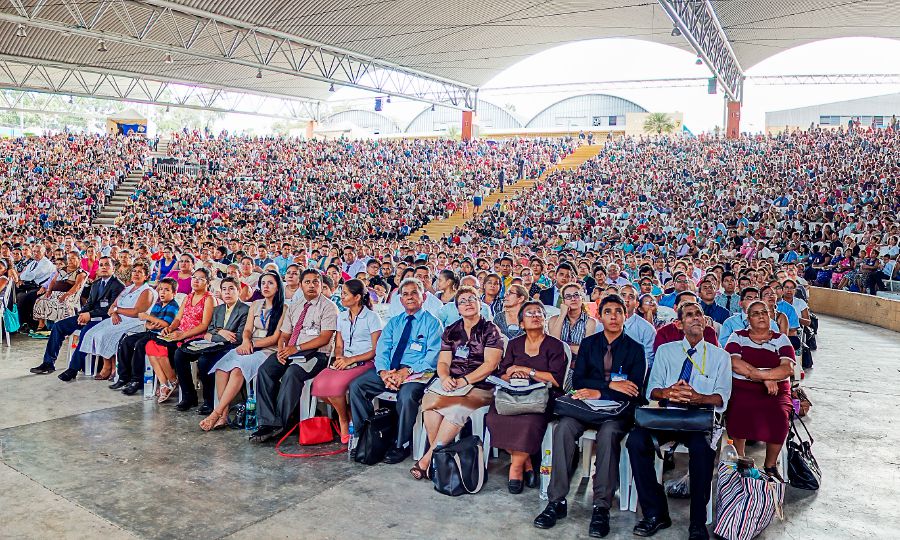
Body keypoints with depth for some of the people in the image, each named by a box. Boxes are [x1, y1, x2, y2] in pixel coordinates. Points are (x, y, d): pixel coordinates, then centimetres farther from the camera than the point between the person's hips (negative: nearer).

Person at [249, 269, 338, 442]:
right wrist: (281, 350, -6)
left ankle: (280, 424, -23)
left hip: (315, 355, -6)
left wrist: (297, 348, -15)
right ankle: (269, 423, -22)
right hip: (290, 352, 6)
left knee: (291, 373, -34)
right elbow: (284, 334, 17)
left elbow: (325, 337, -9)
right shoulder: (294, 306, 21)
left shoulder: (328, 307, 1)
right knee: (265, 370, -21)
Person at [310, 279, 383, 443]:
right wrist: (339, 358, -3)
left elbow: (376, 350, -6)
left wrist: (351, 360, -13)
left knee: (335, 384, -31)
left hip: (364, 362, -6)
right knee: (319, 383, -23)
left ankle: (344, 420, -3)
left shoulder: (371, 317, -2)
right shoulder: (341, 317, 19)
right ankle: (348, 414, -2)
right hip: (345, 362, 6)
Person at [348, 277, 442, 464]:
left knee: (407, 395, -35)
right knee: (356, 386, -15)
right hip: (388, 371, 5)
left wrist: (407, 371, -20)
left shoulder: (432, 323, 3)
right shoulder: (393, 322, 19)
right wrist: (383, 372, -13)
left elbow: (433, 356, -8)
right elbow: (381, 350, 9)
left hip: (417, 373, -5)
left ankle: (401, 445, -15)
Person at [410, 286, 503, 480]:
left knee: (457, 408, -34)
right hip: (451, 383, 4)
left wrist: (463, 381, -18)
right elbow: (443, 362, 11)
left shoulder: (490, 330, 4)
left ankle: (428, 457, -23)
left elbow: (490, 364, -8)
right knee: (428, 398, -29)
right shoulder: (450, 331, 18)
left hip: (480, 386, -4)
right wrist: (445, 378, -13)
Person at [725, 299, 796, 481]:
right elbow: (734, 363, -8)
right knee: (738, 412, -32)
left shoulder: (781, 339, 12)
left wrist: (754, 373, -14)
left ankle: (770, 465, -5)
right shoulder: (738, 337, 11)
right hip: (742, 389, -1)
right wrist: (766, 378, -14)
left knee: (779, 416, -30)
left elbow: (788, 369, -4)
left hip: (776, 392, 1)